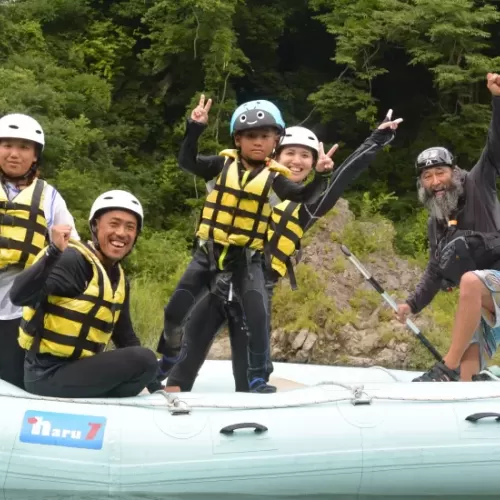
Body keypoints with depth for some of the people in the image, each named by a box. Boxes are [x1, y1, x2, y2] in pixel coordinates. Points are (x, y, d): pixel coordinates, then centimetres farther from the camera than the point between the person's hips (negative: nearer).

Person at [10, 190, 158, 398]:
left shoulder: (119, 278, 12)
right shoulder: (74, 260, -16)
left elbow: (124, 335, 19)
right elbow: (19, 296, -29)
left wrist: (152, 381, 11)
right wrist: (54, 252, -39)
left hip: (79, 368, 9)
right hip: (47, 373, -9)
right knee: (144, 360, -20)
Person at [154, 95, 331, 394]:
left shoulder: (274, 176, -2)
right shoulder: (224, 164, 1)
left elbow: (305, 197, -10)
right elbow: (187, 161, -6)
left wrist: (321, 176, -26)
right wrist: (196, 127, -16)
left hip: (247, 257, -1)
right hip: (210, 251, 1)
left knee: (258, 316, -16)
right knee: (175, 311, 5)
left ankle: (258, 378, 0)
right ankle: (168, 362, 30)